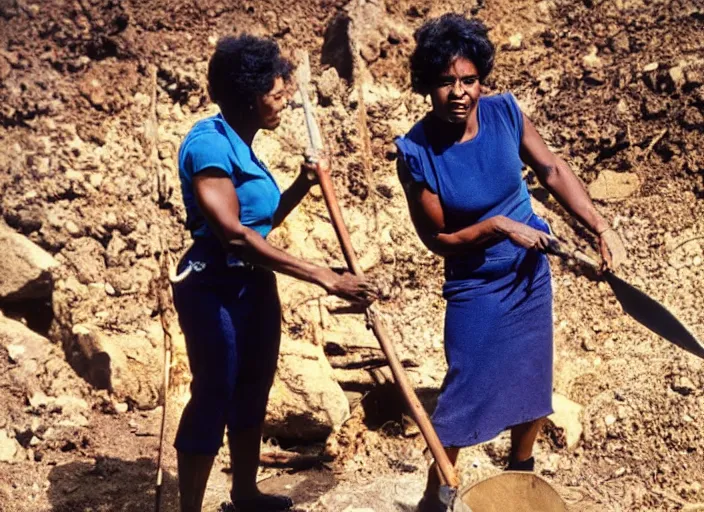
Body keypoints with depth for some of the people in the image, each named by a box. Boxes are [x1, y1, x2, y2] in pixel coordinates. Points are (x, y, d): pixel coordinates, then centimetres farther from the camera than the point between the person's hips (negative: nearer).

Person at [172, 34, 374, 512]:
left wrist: (304, 184, 1)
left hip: (255, 285, 9)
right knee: (214, 397, 0)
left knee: (253, 390, 17)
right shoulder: (209, 143, -20)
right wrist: (322, 276, -30)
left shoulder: (241, 145, 9)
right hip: (214, 289, -9)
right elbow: (233, 234, -29)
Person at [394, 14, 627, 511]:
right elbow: (438, 238, -15)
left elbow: (553, 169, -3)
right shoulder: (417, 151, -22)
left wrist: (603, 228, -11)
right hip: (476, 286, -4)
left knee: (534, 381, 18)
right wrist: (498, 226, -25)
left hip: (531, 272, 5)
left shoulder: (505, 113, -14)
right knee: (465, 393, -1)